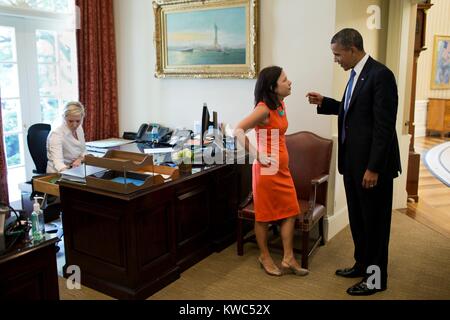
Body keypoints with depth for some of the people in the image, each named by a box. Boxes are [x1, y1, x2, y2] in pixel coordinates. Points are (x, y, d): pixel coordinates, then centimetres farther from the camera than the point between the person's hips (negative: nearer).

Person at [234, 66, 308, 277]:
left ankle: (288, 259, 19)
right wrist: (257, 155, -22)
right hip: (267, 169, -8)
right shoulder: (264, 109, -17)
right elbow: (238, 131, -25)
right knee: (264, 215, 7)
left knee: (290, 212, 9)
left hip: (282, 169, 8)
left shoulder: (281, 105, 9)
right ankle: (265, 257, 23)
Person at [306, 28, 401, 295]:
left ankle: (376, 278, 21)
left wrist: (373, 168, -21)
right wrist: (324, 103, 11)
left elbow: (384, 126, -21)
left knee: (374, 221, 5)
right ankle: (362, 265, 35)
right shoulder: (356, 74, 10)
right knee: (357, 218, 18)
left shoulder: (380, 75, -17)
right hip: (353, 160, 9)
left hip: (372, 163, -9)